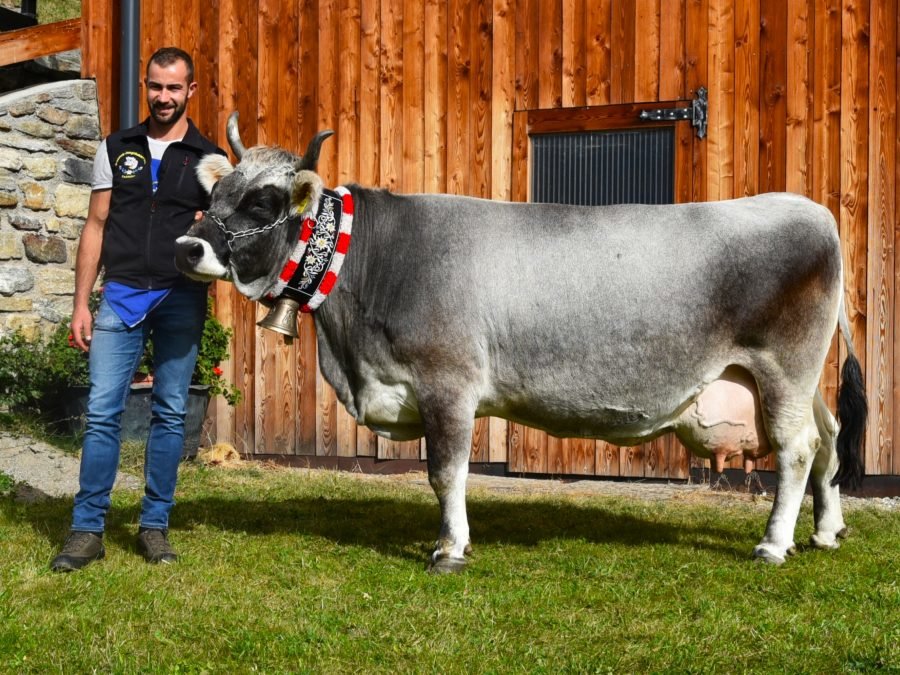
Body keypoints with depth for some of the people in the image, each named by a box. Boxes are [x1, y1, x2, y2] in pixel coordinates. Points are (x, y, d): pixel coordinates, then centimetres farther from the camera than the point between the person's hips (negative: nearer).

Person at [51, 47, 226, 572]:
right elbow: (96, 227, 9)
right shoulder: (116, 149, 10)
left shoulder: (210, 159, 7)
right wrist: (81, 304, 3)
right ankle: (88, 531, 2)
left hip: (181, 298, 0)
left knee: (171, 414, 3)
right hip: (121, 293, 0)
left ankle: (155, 527, 13)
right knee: (102, 412, -4)